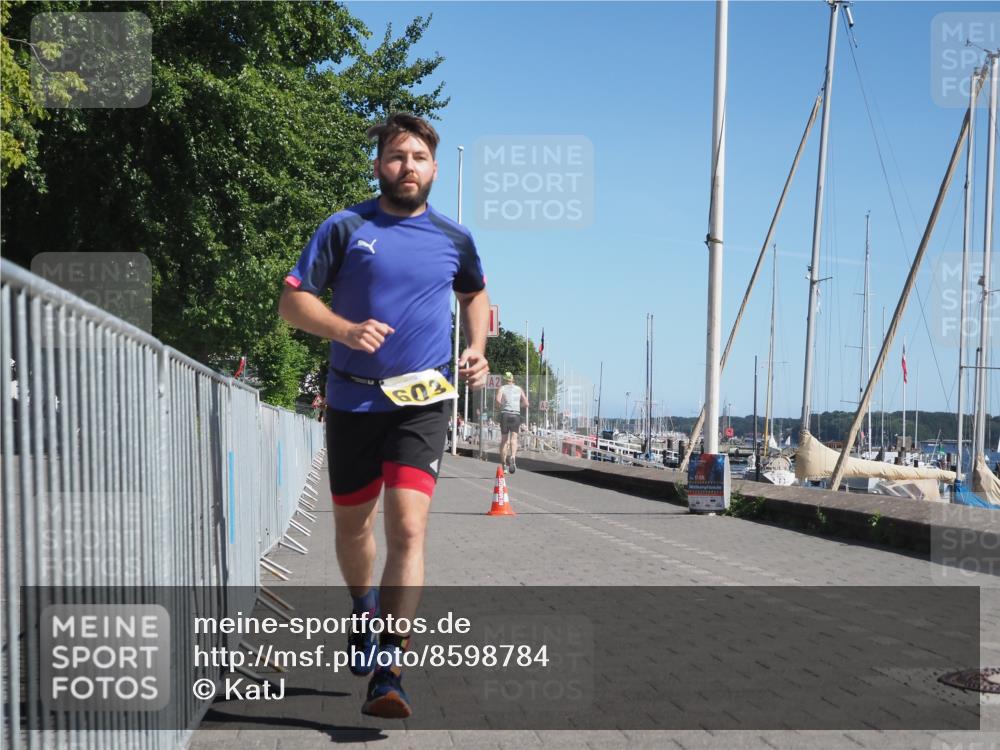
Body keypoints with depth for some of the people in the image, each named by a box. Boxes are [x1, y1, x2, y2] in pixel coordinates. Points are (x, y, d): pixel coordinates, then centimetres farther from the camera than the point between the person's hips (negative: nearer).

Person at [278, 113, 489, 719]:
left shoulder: (454, 239, 6)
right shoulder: (345, 228, 0)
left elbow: (475, 294, 25)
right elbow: (293, 300, -2)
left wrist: (477, 350, 9)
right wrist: (345, 329, -20)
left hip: (423, 402, -1)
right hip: (352, 399, 1)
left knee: (408, 527, -16)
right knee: (352, 522, 15)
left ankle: (388, 674, -16)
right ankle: (364, 610, 46)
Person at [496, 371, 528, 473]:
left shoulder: (501, 388, 8)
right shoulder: (519, 389, 15)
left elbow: (498, 400, -12)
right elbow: (526, 403, 9)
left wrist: (501, 406, 7)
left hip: (505, 415, 0)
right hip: (516, 415, 0)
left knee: (504, 440, 12)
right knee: (513, 438, -10)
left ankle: (503, 463, 14)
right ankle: (513, 457, -38)